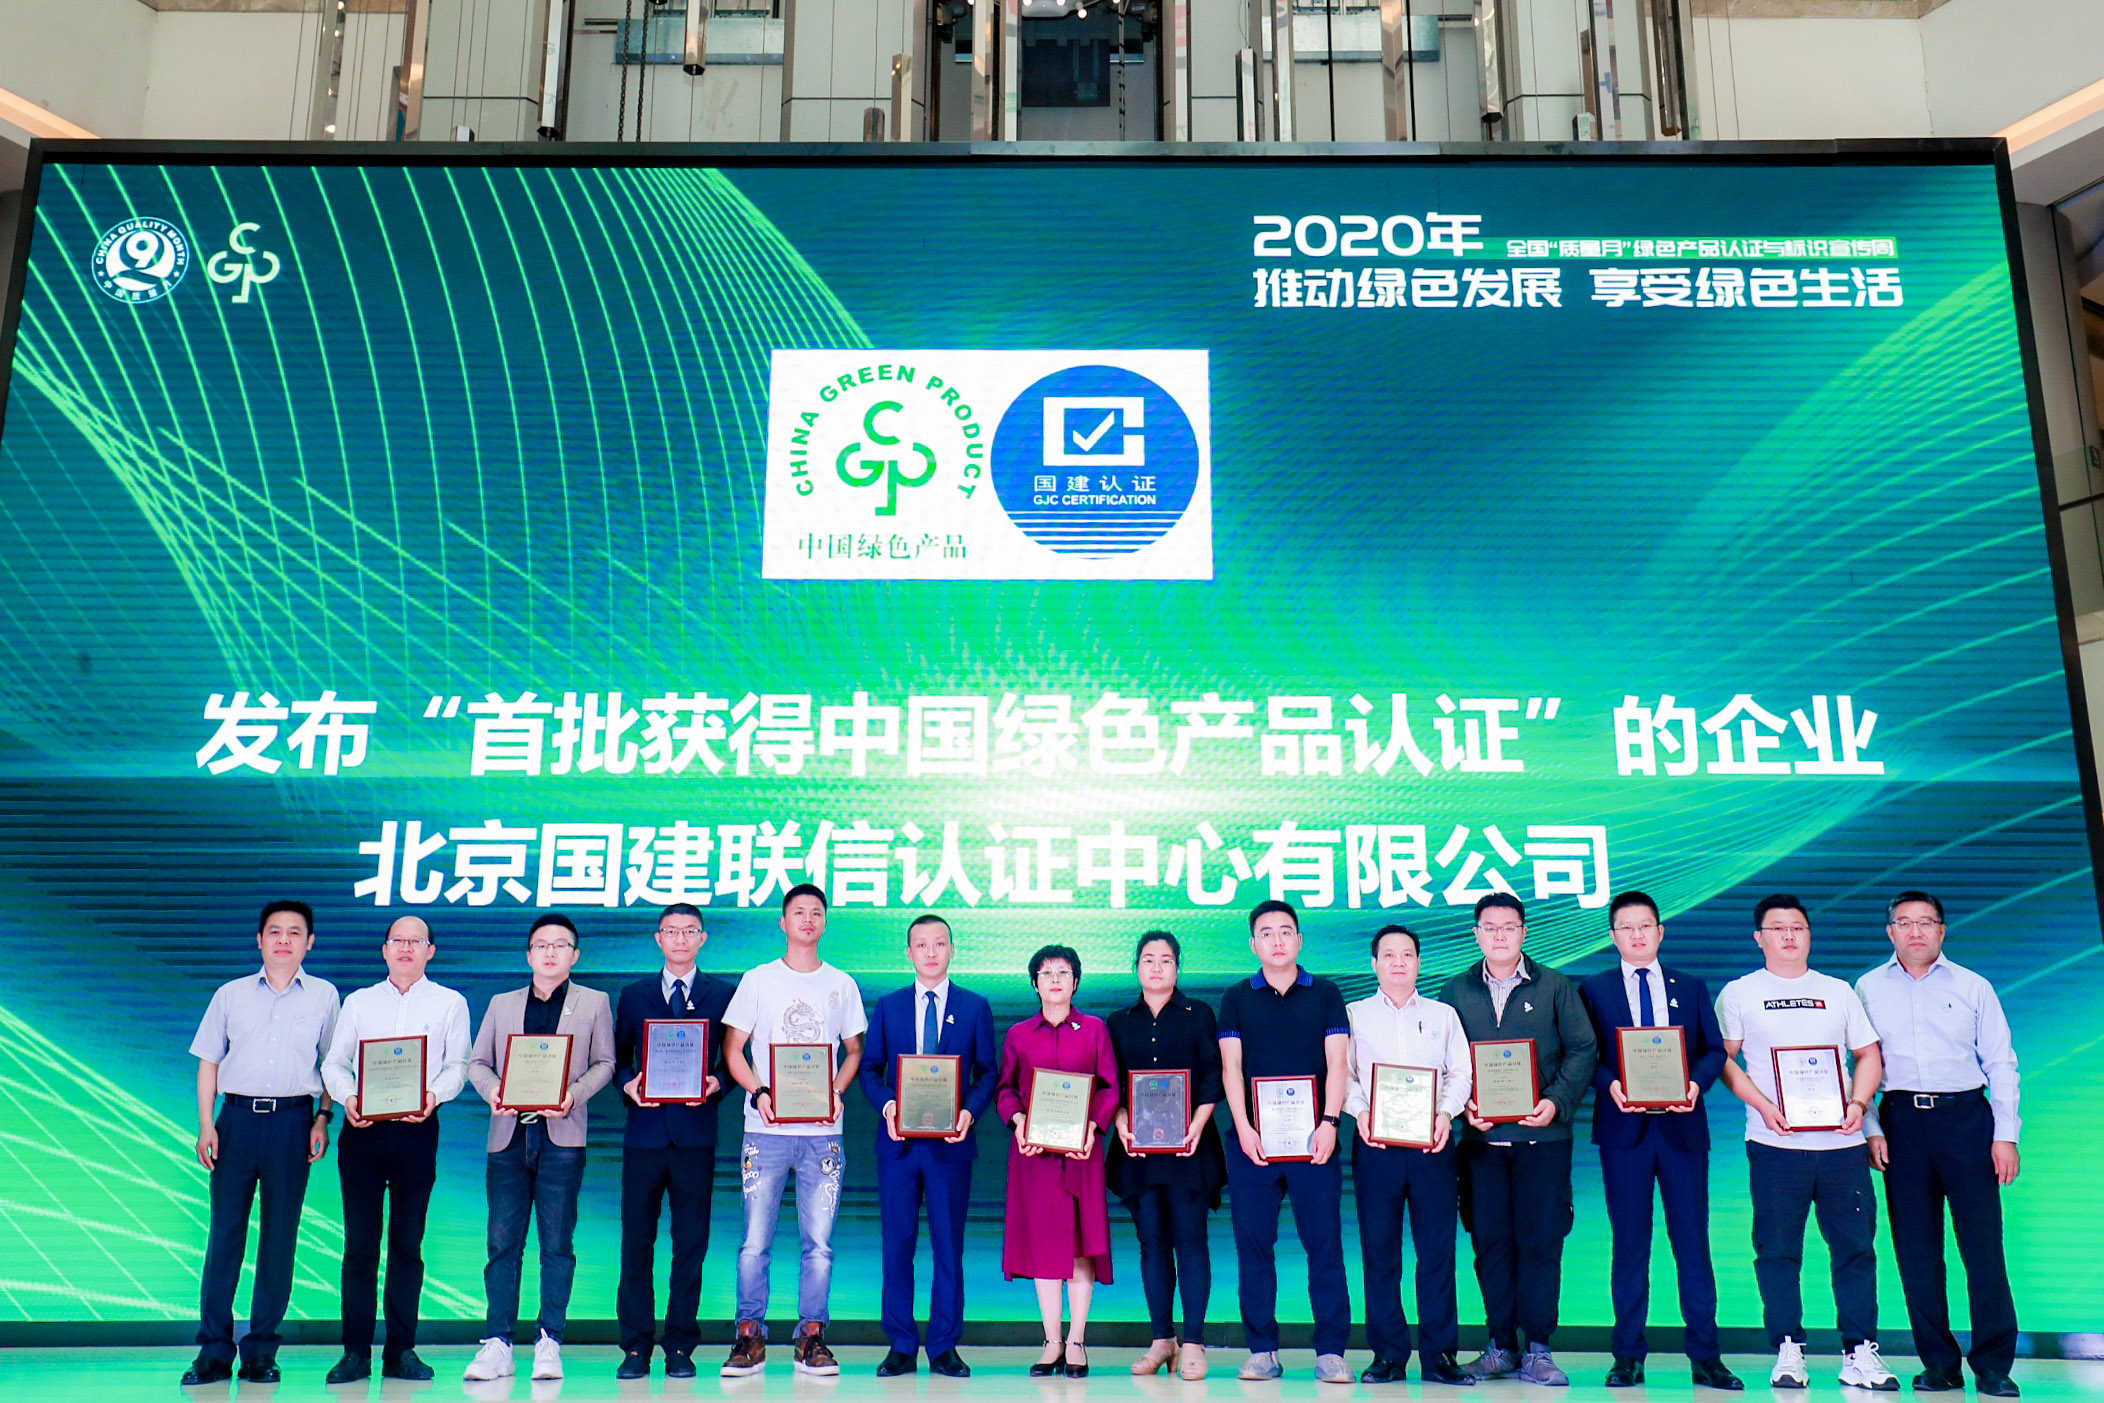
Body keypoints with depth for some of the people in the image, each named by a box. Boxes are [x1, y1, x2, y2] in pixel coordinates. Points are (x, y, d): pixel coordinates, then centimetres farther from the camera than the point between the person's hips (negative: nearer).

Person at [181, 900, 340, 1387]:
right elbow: (209, 1061, 10)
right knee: (225, 1229, 0)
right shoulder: (231, 995, 10)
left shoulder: (323, 996, 8)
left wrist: (322, 1118, 0)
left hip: (292, 1118, 0)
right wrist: (206, 1124, 2)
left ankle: (262, 1349, 9)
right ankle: (214, 1349, 7)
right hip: (237, 1115, 1)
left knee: (280, 1234, 1)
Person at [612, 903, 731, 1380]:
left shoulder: (722, 994, 9)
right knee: (636, 1238, 2)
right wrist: (627, 1083, -7)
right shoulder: (634, 996, 14)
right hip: (645, 1130, 1)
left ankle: (680, 1346, 11)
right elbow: (617, 1057, 13)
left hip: (696, 1131, -1)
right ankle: (635, 1347, 11)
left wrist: (717, 1083, -11)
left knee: (691, 1242, 2)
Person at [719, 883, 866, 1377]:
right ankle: (750, 1337, 10)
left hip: (822, 1131, 1)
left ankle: (811, 1338, 12)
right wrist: (758, 1092, -10)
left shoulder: (842, 985, 11)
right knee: (755, 1240, -2)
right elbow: (732, 1049, 6)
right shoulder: (758, 980, 7)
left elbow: (854, 1051, 16)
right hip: (766, 1129, -1)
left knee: (818, 1243, 1)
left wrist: (836, 1092, -2)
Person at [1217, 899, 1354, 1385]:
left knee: (1324, 1243, -2)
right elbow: (1231, 1067, 4)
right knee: (1253, 1245, 2)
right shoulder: (1237, 998, 10)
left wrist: (1328, 1123, -9)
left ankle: (1330, 1352, 4)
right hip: (1252, 1140, 1)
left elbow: (1337, 1064, 3)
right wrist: (1244, 1128, -7)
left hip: (1313, 1140, -1)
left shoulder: (1325, 994, 9)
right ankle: (1261, 1351, 9)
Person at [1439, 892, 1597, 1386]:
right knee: (1490, 1241, 4)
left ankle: (1537, 1350, 8)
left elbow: (1583, 1050, 2)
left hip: (1543, 1135, -1)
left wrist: (1556, 1102, -11)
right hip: (1481, 1136, 1)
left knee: (1541, 1239, -1)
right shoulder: (1456, 992, 9)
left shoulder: (1556, 987, 6)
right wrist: (1463, 1106, -7)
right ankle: (1501, 1345, 15)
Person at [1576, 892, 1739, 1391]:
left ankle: (1704, 1355, 11)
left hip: (1682, 1125, 1)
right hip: (1624, 1127, -1)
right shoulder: (1594, 990, 8)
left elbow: (1715, 1049, 7)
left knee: (1693, 1241, 2)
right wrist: (1609, 1084, -16)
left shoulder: (1691, 987, 13)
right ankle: (1628, 1355, 10)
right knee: (1630, 1242, 3)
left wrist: (1696, 1082, -12)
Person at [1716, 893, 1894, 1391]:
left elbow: (1869, 1054, 15)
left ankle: (1859, 1353, 8)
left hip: (1841, 1142, 2)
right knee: (1778, 1250, 0)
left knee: (1856, 1246, 1)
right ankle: (1787, 1351, 9)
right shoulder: (1740, 993, 6)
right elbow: (1723, 1059, 2)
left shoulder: (1838, 991, 14)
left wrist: (1858, 1103, -2)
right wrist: (1762, 1106, -11)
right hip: (1774, 1144, -2)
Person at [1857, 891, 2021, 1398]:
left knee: (1983, 1243, -3)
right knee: (1916, 1248, 4)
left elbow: (2001, 1064, 5)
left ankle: (1994, 1365, 8)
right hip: (1901, 1121, 1)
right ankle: (1939, 1363, 13)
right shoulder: (1869, 989, 7)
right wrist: (1870, 1129, 0)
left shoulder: (1973, 987, 6)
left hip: (1965, 1115, -1)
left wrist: (2005, 1135, -2)